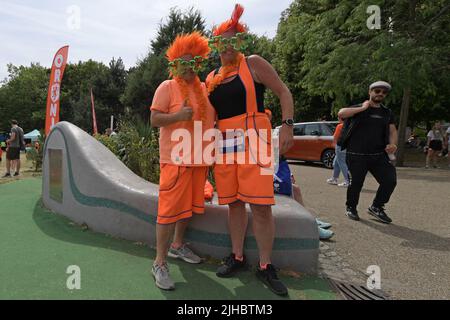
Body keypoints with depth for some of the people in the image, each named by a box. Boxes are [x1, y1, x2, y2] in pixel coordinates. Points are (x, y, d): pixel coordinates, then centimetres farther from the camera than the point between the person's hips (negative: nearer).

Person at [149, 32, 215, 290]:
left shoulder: (205, 89, 15)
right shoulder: (167, 87, -2)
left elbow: (211, 118, 25)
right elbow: (154, 120, -7)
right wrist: (177, 115, -24)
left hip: (199, 159, 6)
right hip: (176, 159, -6)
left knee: (189, 206, 15)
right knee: (170, 209, -6)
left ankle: (177, 246, 35)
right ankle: (160, 263, 5)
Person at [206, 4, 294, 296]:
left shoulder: (253, 64, 2)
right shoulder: (212, 78, 16)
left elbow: (283, 92, 0)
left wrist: (287, 125, -13)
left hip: (252, 138, -5)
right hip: (223, 141, 5)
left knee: (260, 204, -7)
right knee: (234, 203, 9)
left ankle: (266, 266, 8)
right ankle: (238, 257, 23)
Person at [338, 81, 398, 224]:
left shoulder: (387, 113, 16)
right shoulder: (358, 108, 3)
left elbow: (392, 131, 11)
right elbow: (341, 113, -14)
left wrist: (392, 144, -10)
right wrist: (362, 108, -11)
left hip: (378, 155, 4)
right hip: (356, 155, -4)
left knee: (390, 180, -5)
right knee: (356, 183, 1)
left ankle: (376, 207, 16)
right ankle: (351, 208, 26)